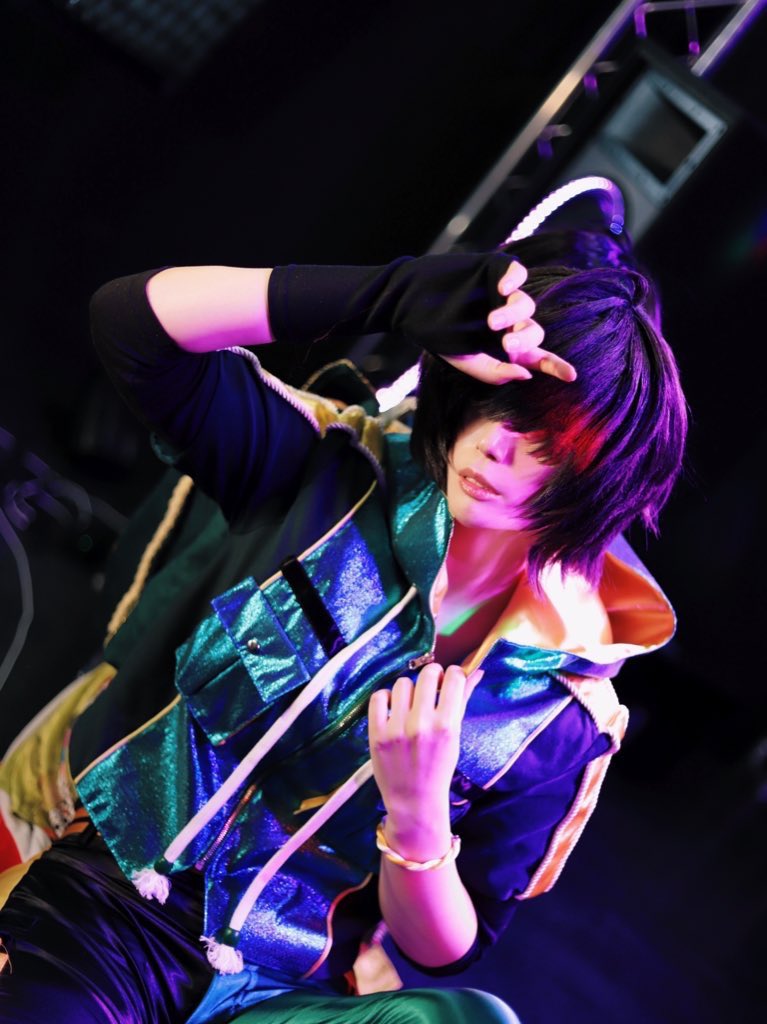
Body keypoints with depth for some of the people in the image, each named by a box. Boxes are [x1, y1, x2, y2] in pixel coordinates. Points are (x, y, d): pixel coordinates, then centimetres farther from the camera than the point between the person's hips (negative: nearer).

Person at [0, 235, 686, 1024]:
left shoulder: (560, 710, -2)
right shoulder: (335, 481, -1)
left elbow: (446, 951, 3)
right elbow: (132, 318, -12)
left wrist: (416, 816, -19)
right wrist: (397, 293, -19)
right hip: (104, 907, -2)